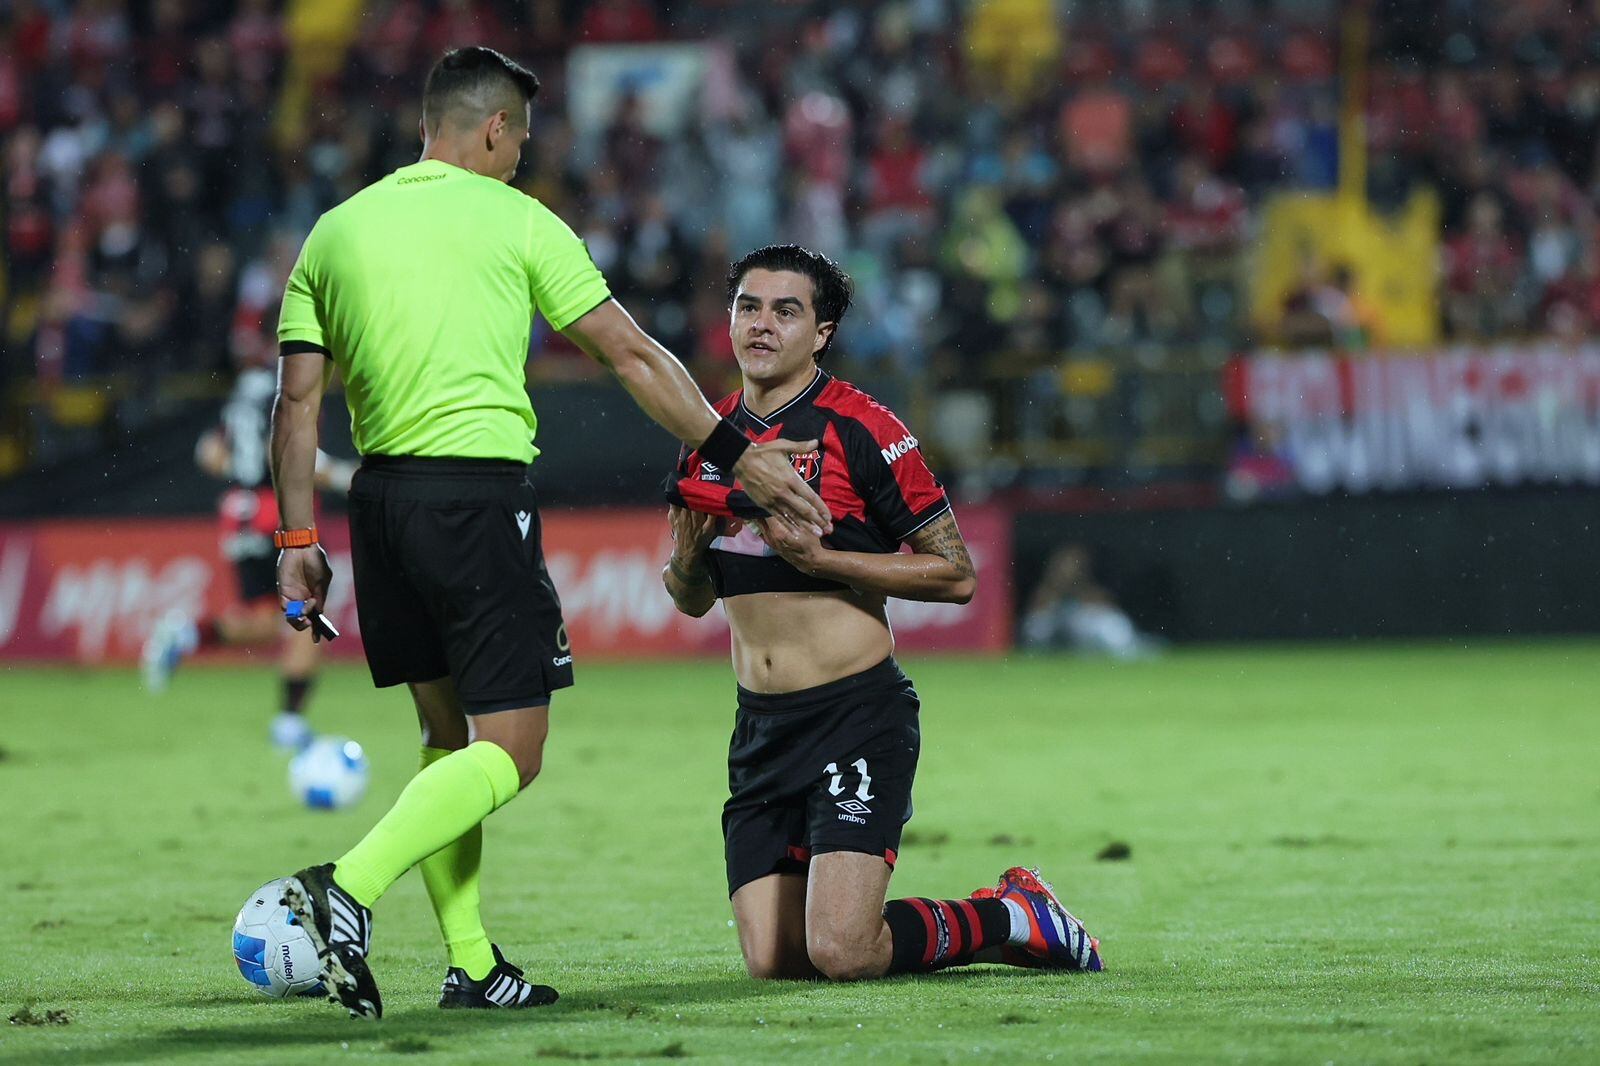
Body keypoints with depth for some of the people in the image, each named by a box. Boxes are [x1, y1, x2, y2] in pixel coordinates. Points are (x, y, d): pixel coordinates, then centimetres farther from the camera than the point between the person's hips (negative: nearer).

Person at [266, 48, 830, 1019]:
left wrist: (298, 542, 11)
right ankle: (351, 886, -24)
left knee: (447, 731, 16)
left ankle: (471, 963, 10)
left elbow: (298, 401, 8)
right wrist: (738, 453, 5)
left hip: (381, 500, 6)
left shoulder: (336, 231, 12)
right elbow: (633, 355, 0)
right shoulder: (515, 220, 0)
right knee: (509, 754, -3)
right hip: (479, 493, -6)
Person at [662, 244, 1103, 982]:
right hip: (760, 725, 6)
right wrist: (687, 557, -3)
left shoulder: (860, 429, -9)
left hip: (858, 715, -6)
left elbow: (956, 574, -10)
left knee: (842, 953, -20)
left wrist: (819, 557, -17)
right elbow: (691, 599, 20)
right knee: (772, 961, -3)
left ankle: (1014, 917, 9)